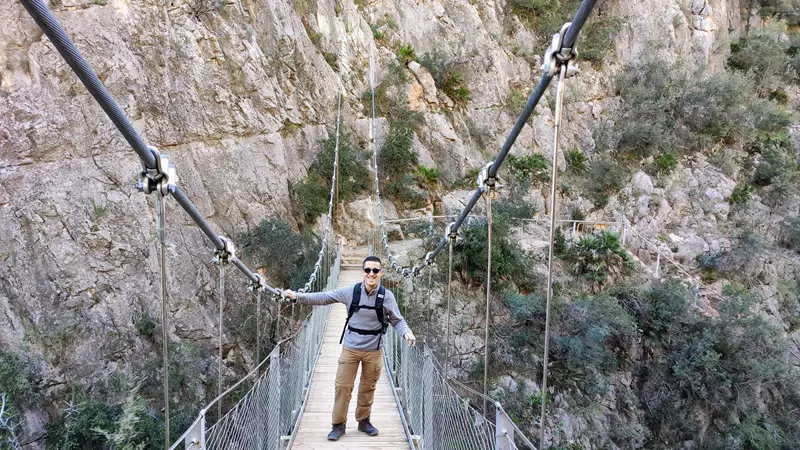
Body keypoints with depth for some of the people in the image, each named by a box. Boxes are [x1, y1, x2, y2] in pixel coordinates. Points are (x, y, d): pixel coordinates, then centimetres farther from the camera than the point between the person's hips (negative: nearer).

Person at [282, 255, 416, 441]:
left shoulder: (387, 296, -10)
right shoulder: (350, 291, -10)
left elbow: (397, 321, -3)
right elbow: (323, 298, -6)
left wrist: (407, 333, -23)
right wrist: (297, 296, -11)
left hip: (373, 351, 0)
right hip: (350, 349, 0)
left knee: (368, 388, 14)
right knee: (343, 386, 5)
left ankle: (364, 421, 35)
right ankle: (339, 424, 21)